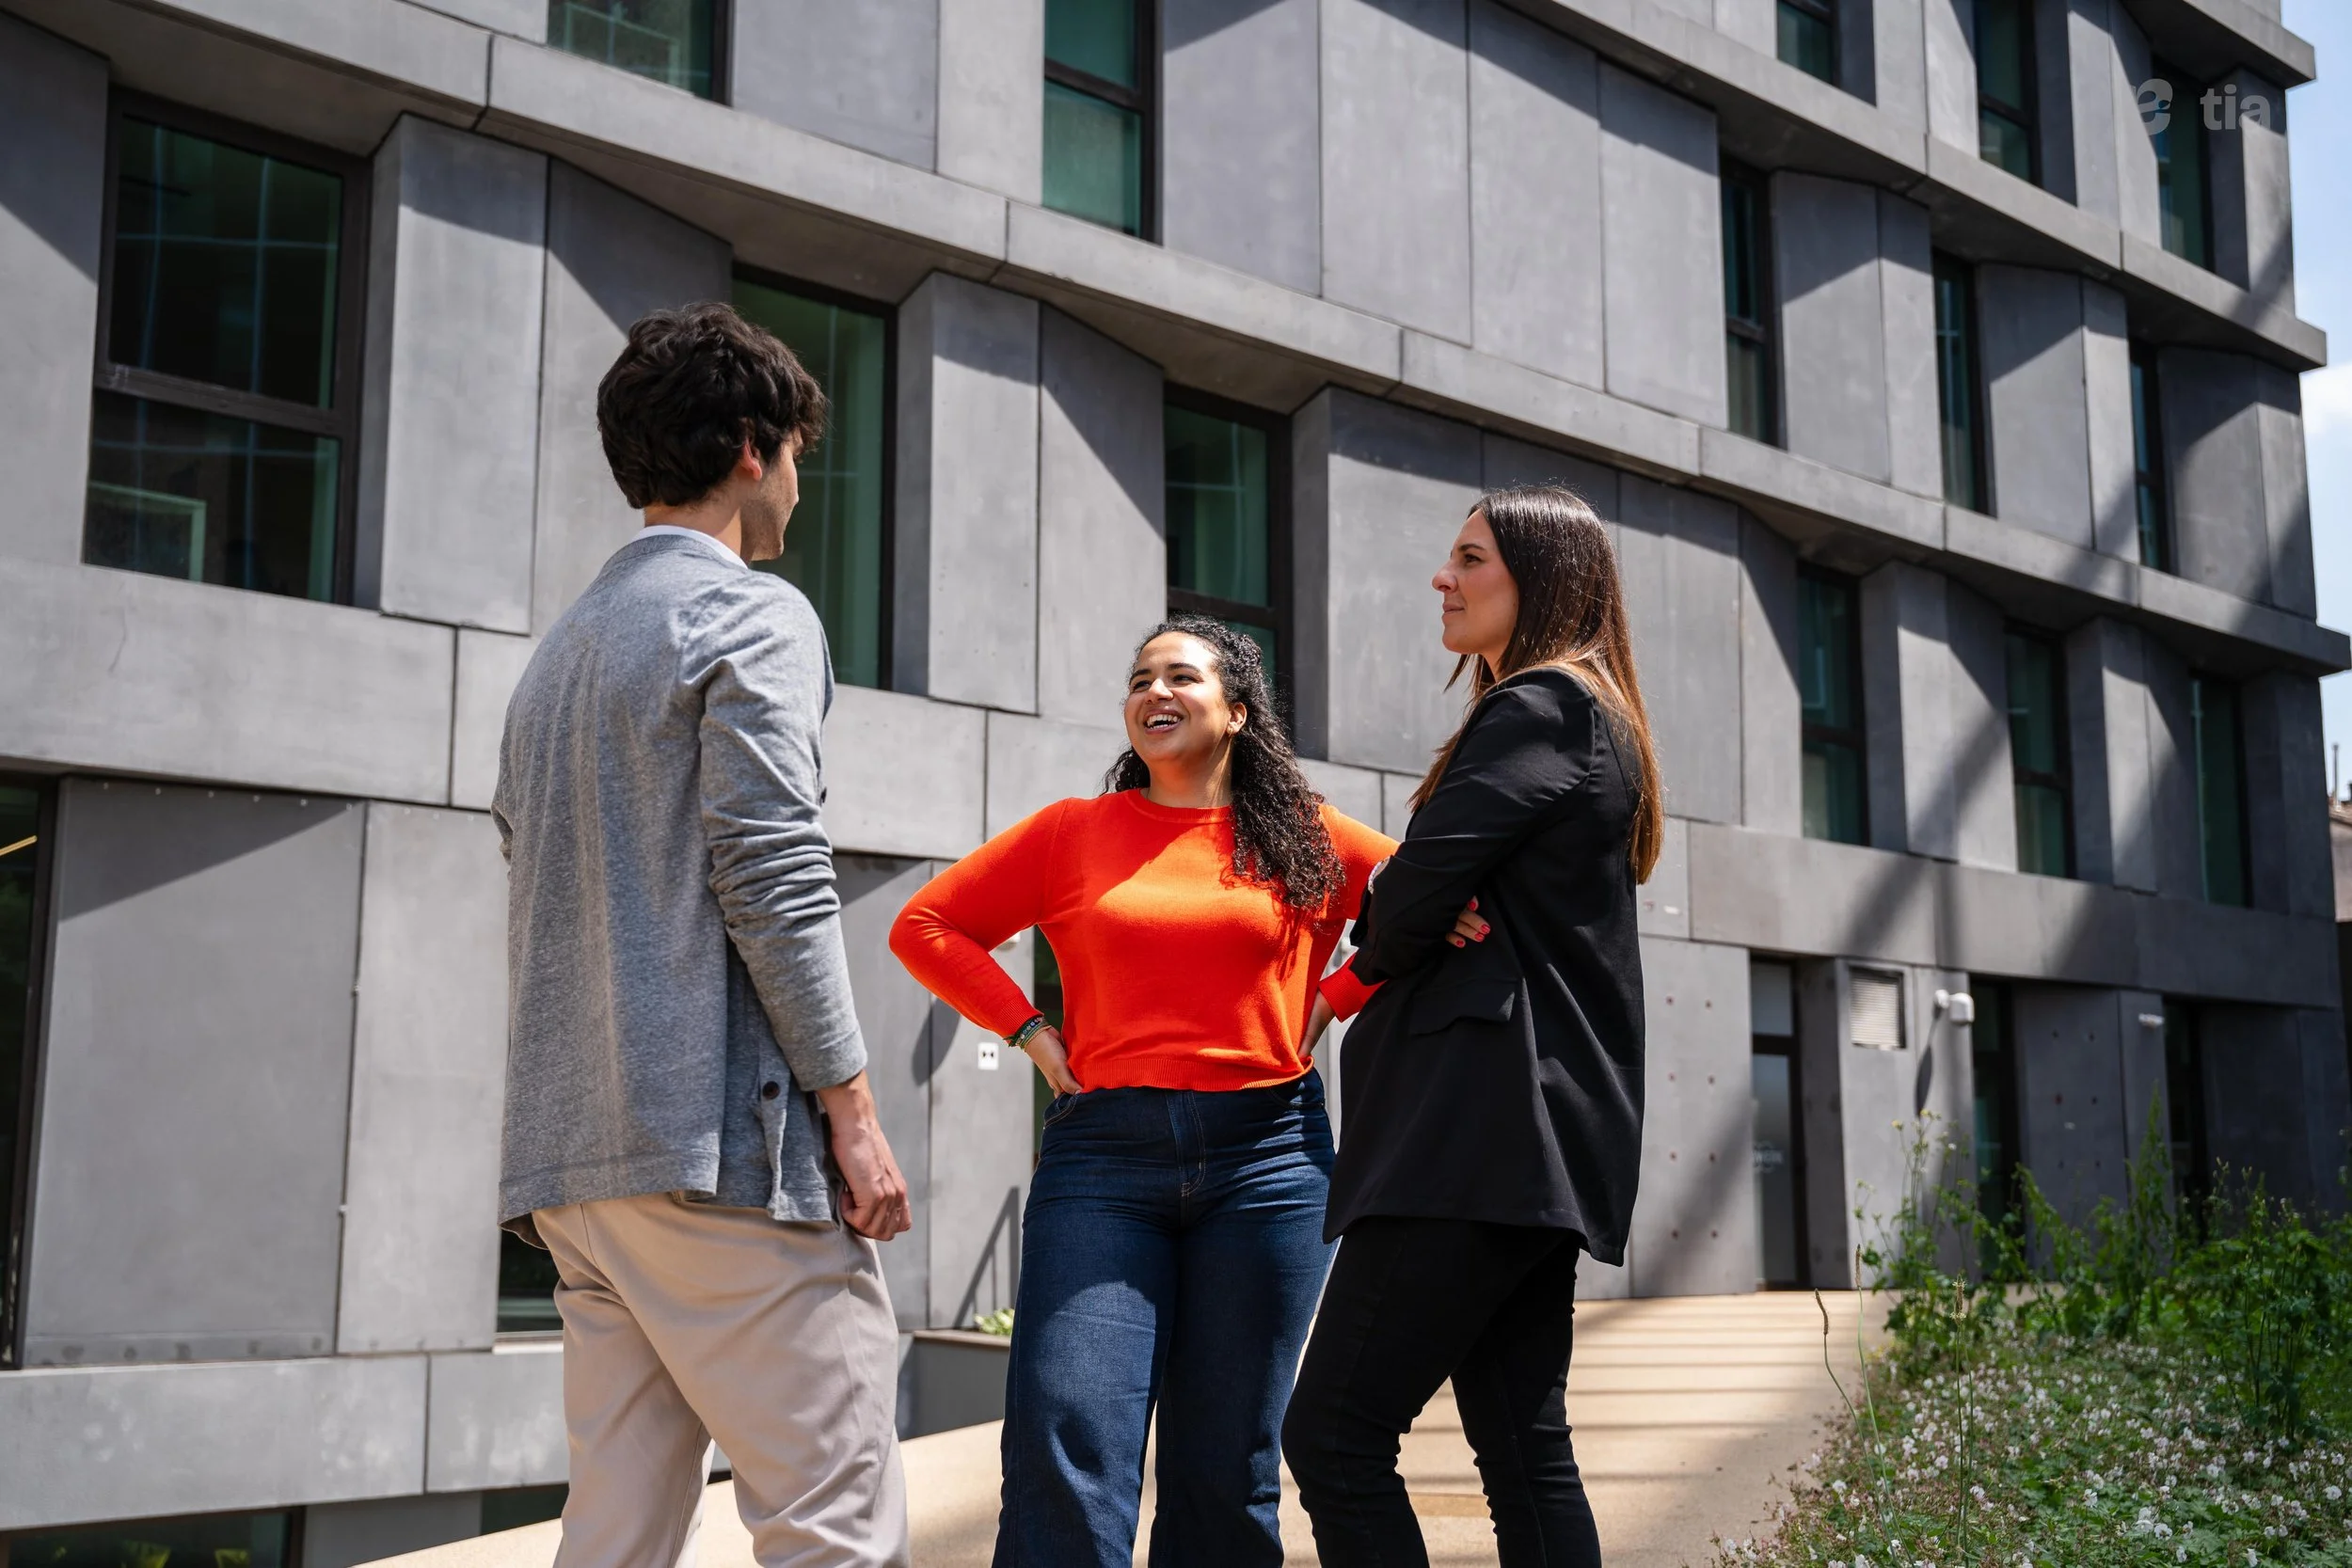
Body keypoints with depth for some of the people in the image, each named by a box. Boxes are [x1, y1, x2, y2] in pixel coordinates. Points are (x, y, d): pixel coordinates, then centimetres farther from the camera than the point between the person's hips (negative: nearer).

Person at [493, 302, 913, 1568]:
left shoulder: (556, 652, 23)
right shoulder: (748, 613, -3)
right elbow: (771, 875, -14)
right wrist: (849, 1102, -12)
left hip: (574, 1157, 9)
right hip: (718, 1139, -9)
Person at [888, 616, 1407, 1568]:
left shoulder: (1305, 841, 8)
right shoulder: (1073, 833, 9)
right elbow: (925, 925, 12)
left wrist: (1329, 1008, 6)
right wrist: (1026, 1028, 3)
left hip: (1266, 1157, 1)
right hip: (1103, 1157, 0)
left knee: (1228, 1464, 7)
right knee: (1065, 1445, -12)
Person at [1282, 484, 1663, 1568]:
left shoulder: (1539, 707, -6)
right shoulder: (1587, 715, 25)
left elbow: (1427, 876, -17)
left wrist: (1363, 969, 5)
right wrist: (1373, 974, 0)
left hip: (1487, 1114, -11)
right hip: (1539, 1129, 11)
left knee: (1333, 1433, -11)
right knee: (1523, 1444, 9)